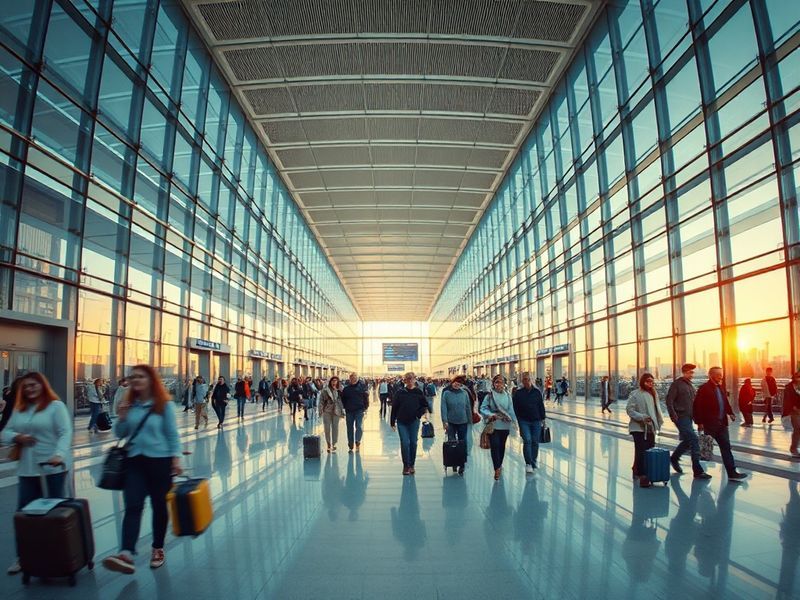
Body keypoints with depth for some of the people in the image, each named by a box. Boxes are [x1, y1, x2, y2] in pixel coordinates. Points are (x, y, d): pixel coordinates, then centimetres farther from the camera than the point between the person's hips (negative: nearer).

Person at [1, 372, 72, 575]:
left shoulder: (56, 406, -6)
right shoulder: (19, 409, 13)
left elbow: (65, 433, -15)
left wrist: (59, 454, -30)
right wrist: (17, 437, -8)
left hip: (53, 466, -5)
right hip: (27, 468, 5)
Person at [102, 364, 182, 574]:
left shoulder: (164, 405, -7)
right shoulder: (129, 404, 4)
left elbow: (172, 434, -5)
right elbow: (120, 434, 9)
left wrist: (176, 458, -12)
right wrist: (122, 417, -8)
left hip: (160, 460, -3)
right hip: (135, 461, 3)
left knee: (159, 506, 9)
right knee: (132, 506, -8)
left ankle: (158, 549, 26)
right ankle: (126, 554, -18)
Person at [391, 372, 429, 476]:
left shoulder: (419, 392, 0)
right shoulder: (400, 392, -3)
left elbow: (425, 405, 10)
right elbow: (394, 408, 1)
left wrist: (420, 413, -8)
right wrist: (392, 422, 0)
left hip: (414, 422, 1)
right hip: (402, 422, -1)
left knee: (413, 443, 6)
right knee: (405, 443, -6)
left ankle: (411, 465, 21)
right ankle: (405, 466, 8)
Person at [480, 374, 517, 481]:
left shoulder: (507, 396, 1)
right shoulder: (489, 396, -6)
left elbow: (511, 410, 5)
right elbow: (483, 408, -5)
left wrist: (513, 420, 0)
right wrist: (490, 414, -20)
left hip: (505, 425, 3)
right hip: (493, 425, -3)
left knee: (502, 446, 15)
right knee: (495, 446, -9)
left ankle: (499, 465, 34)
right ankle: (497, 469, -6)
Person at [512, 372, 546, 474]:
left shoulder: (537, 391, 3)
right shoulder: (517, 393, -3)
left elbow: (541, 406, 9)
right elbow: (514, 407, 0)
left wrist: (543, 418, 8)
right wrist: (516, 420, -4)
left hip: (536, 421, 2)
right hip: (524, 421, -2)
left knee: (535, 442, 7)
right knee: (527, 441, -12)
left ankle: (533, 462, 22)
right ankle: (528, 464, -5)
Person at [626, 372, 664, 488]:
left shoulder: (654, 394, 11)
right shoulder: (635, 394, -9)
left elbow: (655, 409, 19)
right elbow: (630, 410, -12)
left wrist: (658, 422, 10)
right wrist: (642, 417, -23)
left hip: (650, 428, 7)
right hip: (639, 428, -7)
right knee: (641, 452, -8)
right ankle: (642, 476, -6)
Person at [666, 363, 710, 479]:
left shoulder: (690, 386, 16)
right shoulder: (676, 384, -8)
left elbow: (693, 403, 22)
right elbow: (669, 401, -12)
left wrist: (695, 416, 10)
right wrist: (673, 416, -18)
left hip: (689, 417, 8)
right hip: (681, 417, -8)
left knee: (688, 441, 14)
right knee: (694, 440, -13)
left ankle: (674, 458, 35)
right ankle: (698, 470, -9)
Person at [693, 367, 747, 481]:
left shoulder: (720, 388, 12)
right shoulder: (704, 388, -12)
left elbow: (726, 402, 19)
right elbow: (697, 406, -15)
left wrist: (730, 413, 0)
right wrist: (699, 422, -17)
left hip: (722, 423, 7)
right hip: (710, 424, -7)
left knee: (726, 447, 5)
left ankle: (732, 473, 6)